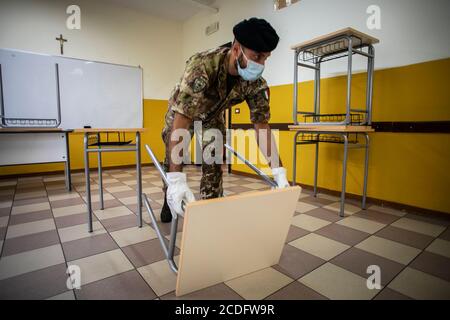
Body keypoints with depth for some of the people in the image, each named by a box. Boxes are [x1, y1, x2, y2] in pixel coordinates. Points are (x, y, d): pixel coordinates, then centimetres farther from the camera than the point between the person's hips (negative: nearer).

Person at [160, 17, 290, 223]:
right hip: (182, 111, -2)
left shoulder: (256, 83, -28)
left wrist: (279, 173, -33)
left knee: (214, 164, -5)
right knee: (172, 160, 8)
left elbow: (262, 124, -25)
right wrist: (177, 179, -56)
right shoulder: (202, 65, -43)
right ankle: (170, 199, 35)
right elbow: (182, 118, -49)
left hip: (214, 114, 3)